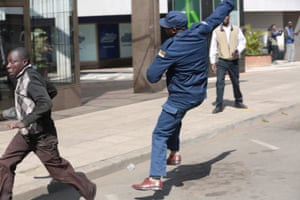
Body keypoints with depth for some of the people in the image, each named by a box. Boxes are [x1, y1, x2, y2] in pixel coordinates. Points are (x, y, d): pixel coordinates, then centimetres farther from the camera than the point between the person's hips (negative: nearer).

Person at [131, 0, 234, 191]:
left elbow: (152, 76, -22)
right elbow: (217, 16, 12)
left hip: (181, 98, -8)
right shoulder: (200, 31, -7)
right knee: (174, 118, 34)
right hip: (199, 94, 8)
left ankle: (156, 178, -11)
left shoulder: (171, 48, -23)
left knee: (160, 134, -4)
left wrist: (160, 60, -1)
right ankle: (175, 153, 31)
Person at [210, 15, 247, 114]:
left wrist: (238, 50, -16)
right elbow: (213, 47, 0)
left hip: (234, 61, 2)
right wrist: (213, 62, -2)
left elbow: (242, 42, 5)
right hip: (222, 61, -2)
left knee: (236, 82, 13)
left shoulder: (236, 30, 4)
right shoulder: (216, 31, -1)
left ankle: (238, 101, 31)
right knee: (220, 82, -11)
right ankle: (219, 105, -8)